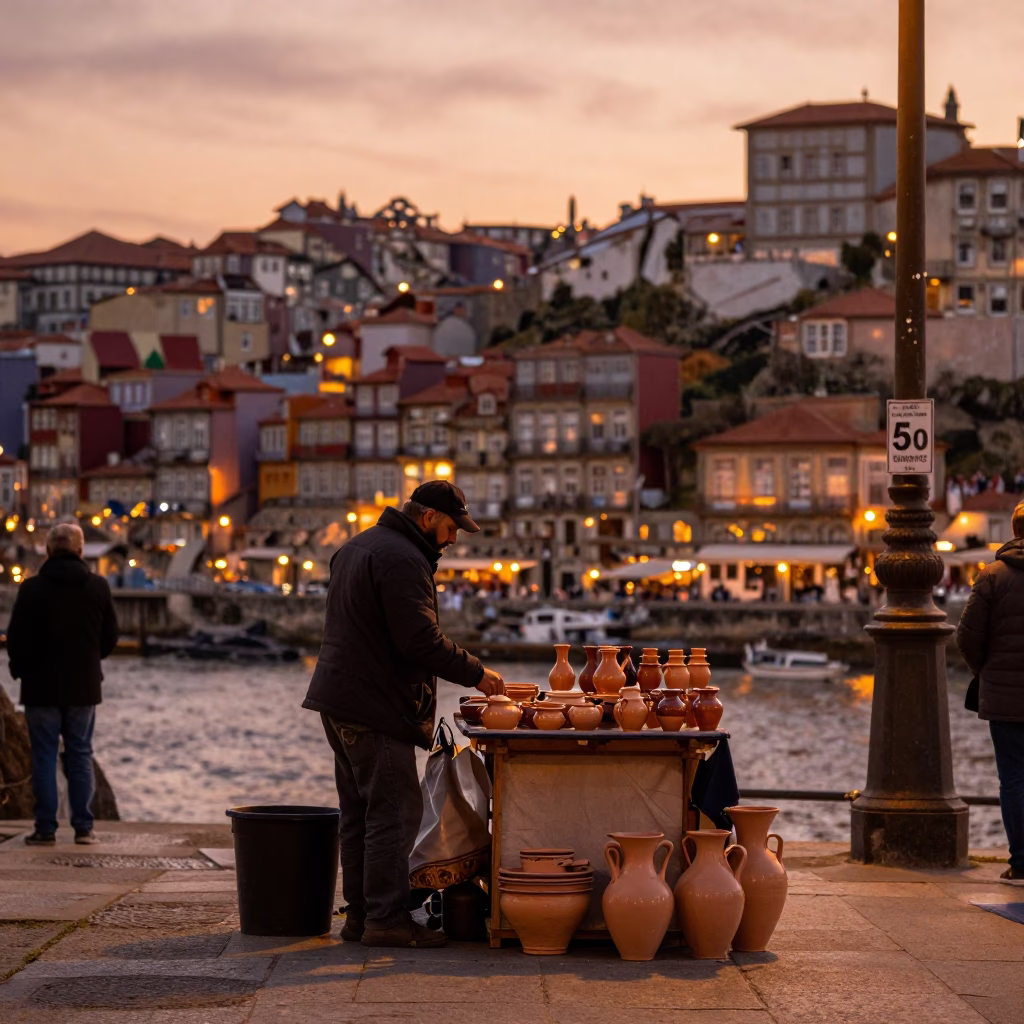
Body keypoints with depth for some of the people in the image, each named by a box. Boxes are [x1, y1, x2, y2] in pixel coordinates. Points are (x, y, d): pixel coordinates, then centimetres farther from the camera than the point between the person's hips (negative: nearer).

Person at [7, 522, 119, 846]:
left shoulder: (33, 588, -10)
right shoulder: (98, 587, 0)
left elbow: (17, 638, -7)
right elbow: (110, 637, 6)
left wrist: (20, 669, 12)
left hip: (42, 686, -3)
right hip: (84, 686, 3)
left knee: (44, 757, 3)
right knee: (80, 755, 9)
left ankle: (46, 828, 1)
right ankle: (83, 827, 6)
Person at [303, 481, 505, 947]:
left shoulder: (358, 546, 18)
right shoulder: (402, 560, -16)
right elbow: (421, 640, -22)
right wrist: (475, 674, -12)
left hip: (340, 700, 11)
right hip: (375, 707, -11)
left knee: (359, 812, 13)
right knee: (393, 812, -7)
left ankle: (359, 912, 16)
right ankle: (386, 918, -7)